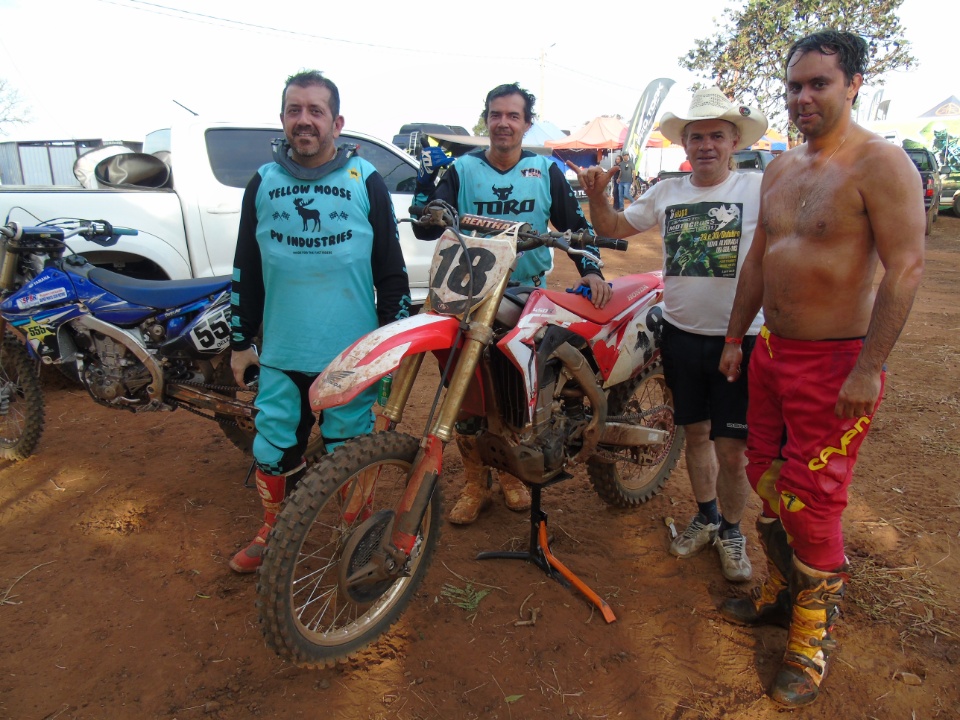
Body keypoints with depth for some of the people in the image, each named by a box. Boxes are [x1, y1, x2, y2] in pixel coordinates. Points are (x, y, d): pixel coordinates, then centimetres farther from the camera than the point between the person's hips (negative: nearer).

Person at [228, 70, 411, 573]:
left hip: (352, 355, -2)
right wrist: (240, 342, 11)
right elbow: (245, 271, 11)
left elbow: (392, 270, 1)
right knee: (274, 447, 11)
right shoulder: (262, 183, 7)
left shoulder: (365, 181, 0)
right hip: (281, 356, 3)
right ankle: (274, 529, 36)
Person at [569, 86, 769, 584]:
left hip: (740, 338, -4)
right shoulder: (666, 193, 7)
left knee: (732, 448, 2)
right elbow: (613, 229, 14)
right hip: (681, 333, 4)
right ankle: (706, 518, 39)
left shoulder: (759, 190, -6)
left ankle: (732, 531, 27)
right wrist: (596, 196, -4)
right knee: (696, 432, 18)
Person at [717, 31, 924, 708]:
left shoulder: (880, 163, -12)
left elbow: (905, 266, -18)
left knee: (810, 501, -1)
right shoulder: (780, 169, 11)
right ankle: (783, 588, 38)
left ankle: (814, 633, 20)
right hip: (772, 350, 8)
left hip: (836, 360, -7)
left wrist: (869, 369, -22)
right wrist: (736, 336, 17)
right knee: (767, 476, 16)